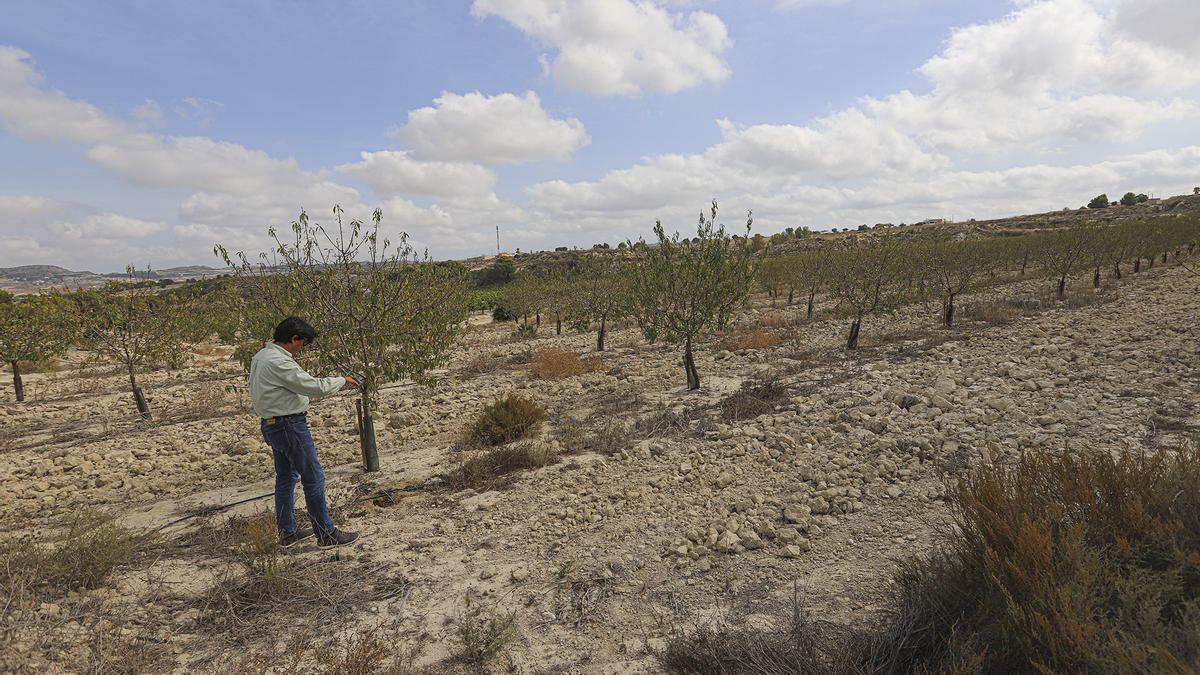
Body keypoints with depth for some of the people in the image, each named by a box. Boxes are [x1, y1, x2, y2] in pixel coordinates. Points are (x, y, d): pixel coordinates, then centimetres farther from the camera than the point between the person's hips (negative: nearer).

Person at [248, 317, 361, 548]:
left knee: (286, 477, 19)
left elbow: (252, 384, 16)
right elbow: (316, 387, -23)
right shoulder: (280, 363, -23)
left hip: (270, 423, 10)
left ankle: (287, 532, 29)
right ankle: (326, 534, 5)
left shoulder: (260, 356, 8)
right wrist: (342, 380, -8)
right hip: (289, 425, -10)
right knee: (313, 478, -2)